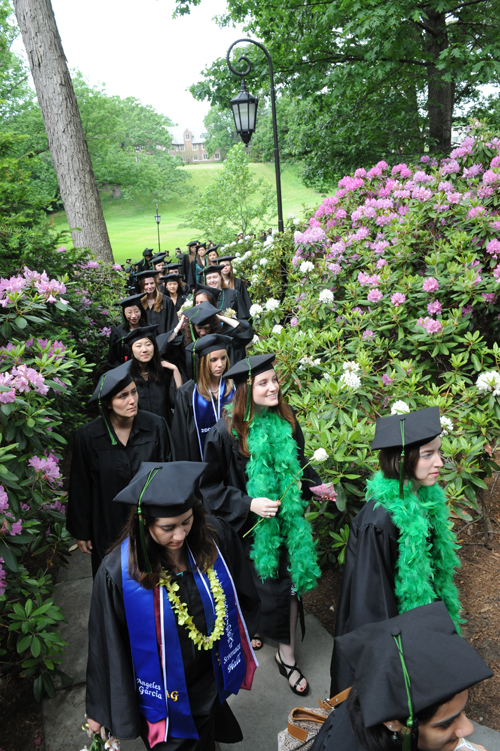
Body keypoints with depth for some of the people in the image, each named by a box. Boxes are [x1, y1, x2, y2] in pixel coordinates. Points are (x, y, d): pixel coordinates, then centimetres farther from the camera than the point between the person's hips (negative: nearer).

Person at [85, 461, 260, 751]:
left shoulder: (216, 538, -22)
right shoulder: (118, 573, -30)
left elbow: (242, 598, -2)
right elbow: (107, 647, -16)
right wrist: (101, 708, -4)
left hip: (214, 677, 4)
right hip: (164, 692, -4)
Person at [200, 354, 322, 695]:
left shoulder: (286, 421, -5)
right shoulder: (226, 434, -19)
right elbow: (212, 487, -12)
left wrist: (315, 486, -5)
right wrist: (248, 505, -23)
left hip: (288, 519, 4)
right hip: (252, 526, -4)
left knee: (292, 579, 6)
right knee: (265, 586, 11)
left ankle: (287, 654, 27)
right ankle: (250, 625, 46)